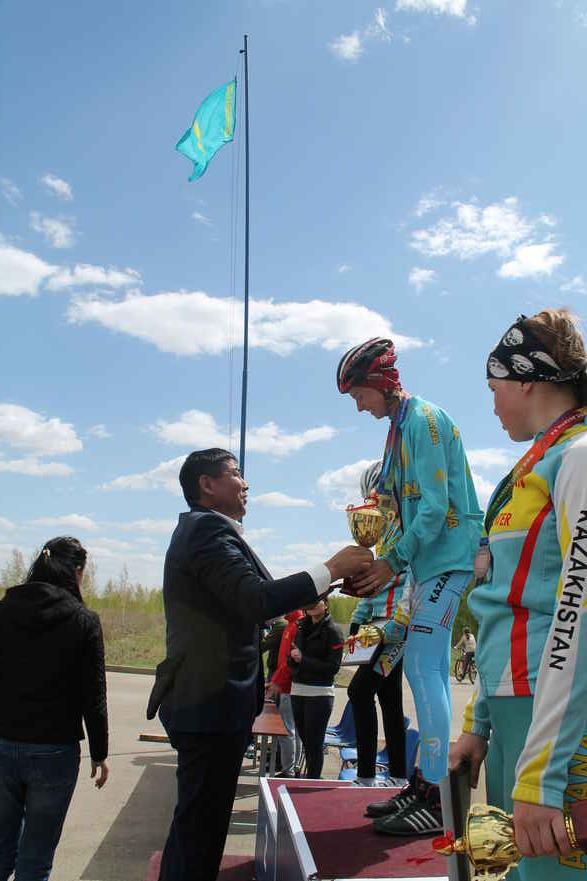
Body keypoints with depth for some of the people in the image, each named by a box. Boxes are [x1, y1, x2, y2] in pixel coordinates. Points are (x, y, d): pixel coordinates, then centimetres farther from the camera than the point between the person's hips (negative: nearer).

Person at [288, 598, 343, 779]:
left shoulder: (332, 630, -8)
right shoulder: (302, 627, 10)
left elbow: (333, 667, -13)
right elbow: (292, 661, 14)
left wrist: (303, 659, -15)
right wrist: (293, 657, -9)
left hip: (320, 694, -6)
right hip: (298, 691, 6)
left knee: (314, 743, 0)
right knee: (305, 740, 12)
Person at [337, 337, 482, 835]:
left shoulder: (425, 420, -13)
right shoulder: (403, 425, 16)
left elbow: (435, 507, -19)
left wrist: (394, 562, -14)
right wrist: (392, 564, 12)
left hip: (446, 559, -10)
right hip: (432, 562, 10)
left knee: (422, 668, -10)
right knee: (430, 670, 11)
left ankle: (436, 801, -3)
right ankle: (426, 785, 20)